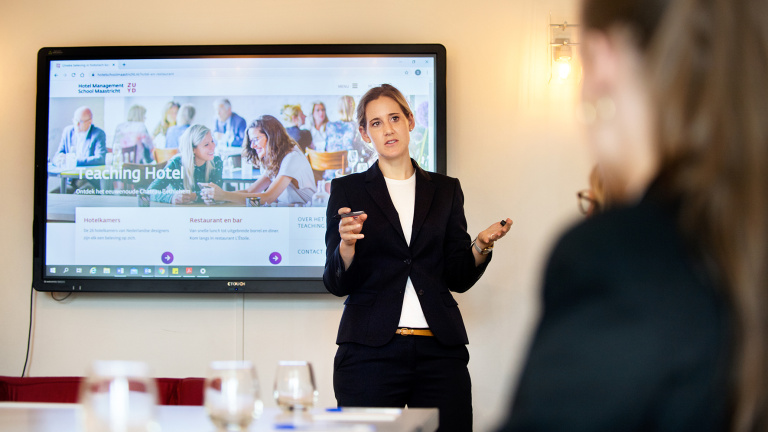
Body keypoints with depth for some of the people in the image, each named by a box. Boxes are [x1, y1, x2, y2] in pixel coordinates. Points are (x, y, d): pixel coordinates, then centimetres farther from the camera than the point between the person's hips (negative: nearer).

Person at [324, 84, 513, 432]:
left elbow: (458, 278, 13)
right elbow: (337, 284, 2)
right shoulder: (348, 190, 8)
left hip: (440, 350, 2)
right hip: (371, 349, -2)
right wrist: (346, 244, -18)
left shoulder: (445, 190, 14)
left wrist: (480, 246, -7)